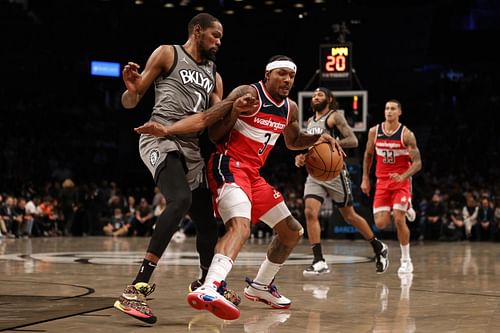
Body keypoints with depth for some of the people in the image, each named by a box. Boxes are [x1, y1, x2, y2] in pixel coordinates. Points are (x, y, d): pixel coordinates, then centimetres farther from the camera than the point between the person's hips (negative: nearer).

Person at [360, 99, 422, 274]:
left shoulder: (407, 134, -11)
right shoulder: (374, 132, 0)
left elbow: (417, 163, -12)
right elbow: (368, 155, 15)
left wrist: (403, 177, -28)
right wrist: (365, 179, 11)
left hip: (401, 182, -3)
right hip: (382, 181, 4)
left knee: (399, 220, -15)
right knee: (380, 223, -6)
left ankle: (406, 260, 0)